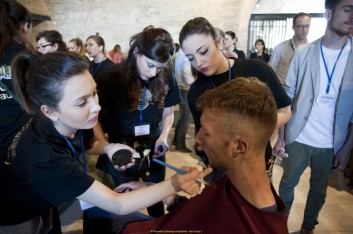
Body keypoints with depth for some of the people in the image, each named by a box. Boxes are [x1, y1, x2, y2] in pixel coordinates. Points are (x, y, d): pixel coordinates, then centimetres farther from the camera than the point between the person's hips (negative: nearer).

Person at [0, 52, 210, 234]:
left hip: (44, 197, 5)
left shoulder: (73, 123, -19)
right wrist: (173, 185, -42)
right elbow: (116, 204, -35)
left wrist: (108, 148, -15)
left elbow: (84, 144, 5)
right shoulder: (43, 158, -38)